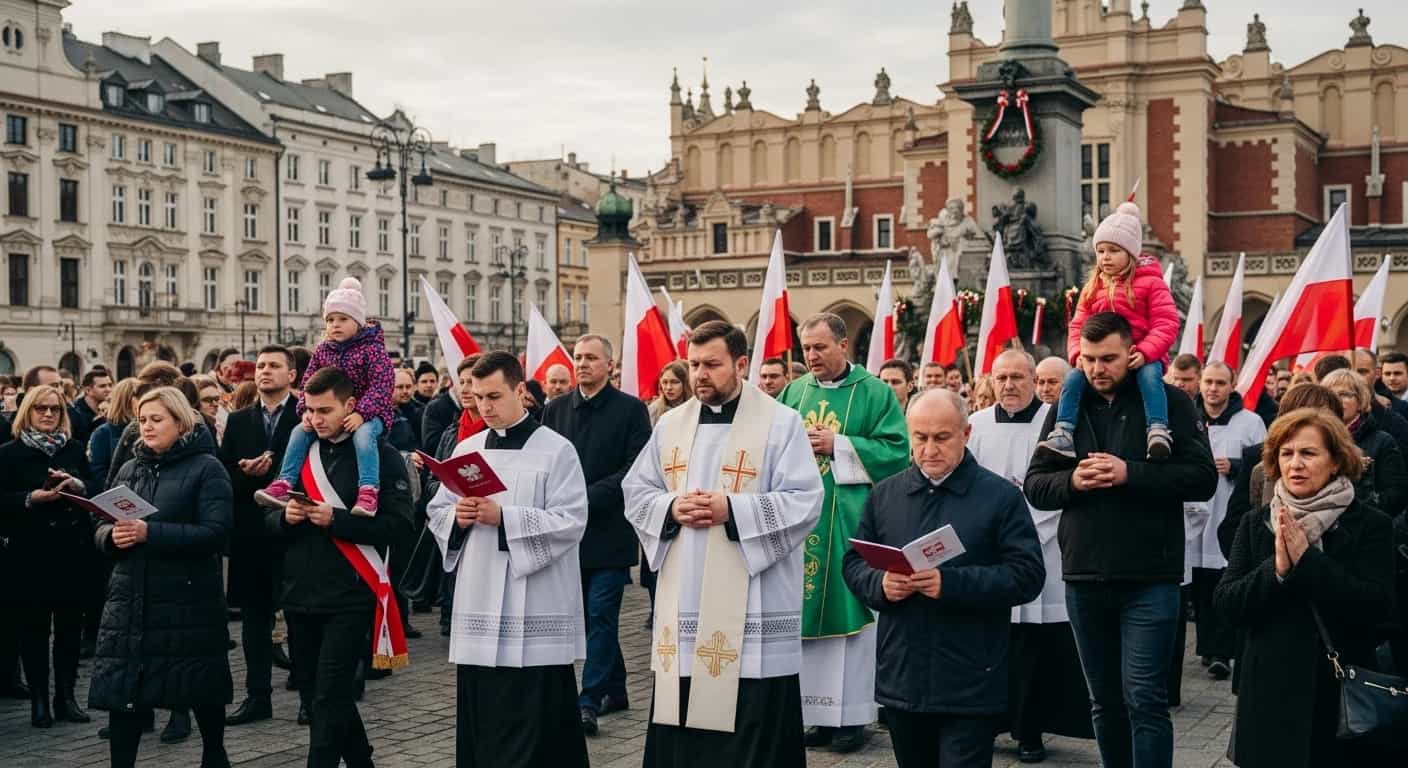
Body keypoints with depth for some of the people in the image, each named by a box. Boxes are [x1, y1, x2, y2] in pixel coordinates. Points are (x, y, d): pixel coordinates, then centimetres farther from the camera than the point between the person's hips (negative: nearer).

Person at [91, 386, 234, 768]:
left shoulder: (206, 468, -4)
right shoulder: (129, 469, 13)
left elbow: (215, 533, -16)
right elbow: (101, 529, 13)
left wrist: (149, 532, -23)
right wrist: (112, 536, -12)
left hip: (188, 599, -4)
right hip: (130, 600, 4)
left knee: (202, 690, 7)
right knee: (122, 694, -1)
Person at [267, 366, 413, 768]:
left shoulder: (381, 455, -5)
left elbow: (398, 525, -13)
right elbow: (270, 520, 12)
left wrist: (335, 519, -20)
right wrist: (286, 517, -11)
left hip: (350, 599, -6)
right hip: (299, 595, 6)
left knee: (330, 699, -8)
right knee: (312, 697, 14)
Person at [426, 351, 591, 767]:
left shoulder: (556, 450, -5)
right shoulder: (466, 450, 11)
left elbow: (571, 523, -12)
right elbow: (436, 514, 15)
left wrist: (504, 517, -20)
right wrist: (457, 517, -7)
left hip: (534, 613, -5)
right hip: (478, 608, 5)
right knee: (479, 729, 10)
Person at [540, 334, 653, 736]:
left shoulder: (631, 409, -3)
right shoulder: (556, 409, 10)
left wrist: (588, 497, -15)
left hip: (609, 530, -5)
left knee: (601, 616, -5)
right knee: (598, 616, 12)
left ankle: (589, 702, -4)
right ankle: (615, 690, 24)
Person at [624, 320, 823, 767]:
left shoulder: (781, 423, -5)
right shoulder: (670, 424, 11)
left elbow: (804, 502, -12)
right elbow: (635, 491, 12)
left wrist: (732, 509, -20)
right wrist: (671, 508, -8)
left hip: (751, 611, -5)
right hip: (684, 606, 5)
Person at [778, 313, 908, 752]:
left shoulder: (874, 393, -1)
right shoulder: (794, 393, 12)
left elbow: (896, 450, -9)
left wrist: (838, 446, -15)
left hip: (850, 522, -4)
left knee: (849, 608, -1)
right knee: (808, 608, 5)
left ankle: (854, 715, 7)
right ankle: (820, 712, 14)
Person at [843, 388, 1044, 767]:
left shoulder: (1001, 496, -3)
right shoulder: (884, 494, 10)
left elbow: (1028, 575, -10)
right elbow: (854, 562, 13)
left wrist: (951, 583, -22)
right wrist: (880, 584, -11)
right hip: (901, 678, 5)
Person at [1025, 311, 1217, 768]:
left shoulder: (1168, 403, -2)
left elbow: (1202, 478, -11)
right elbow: (1034, 486, 7)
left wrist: (1130, 474, -20)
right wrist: (1071, 480, -14)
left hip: (1149, 577, -4)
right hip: (1084, 576, 4)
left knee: (1144, 698, -5)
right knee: (1105, 700, 14)